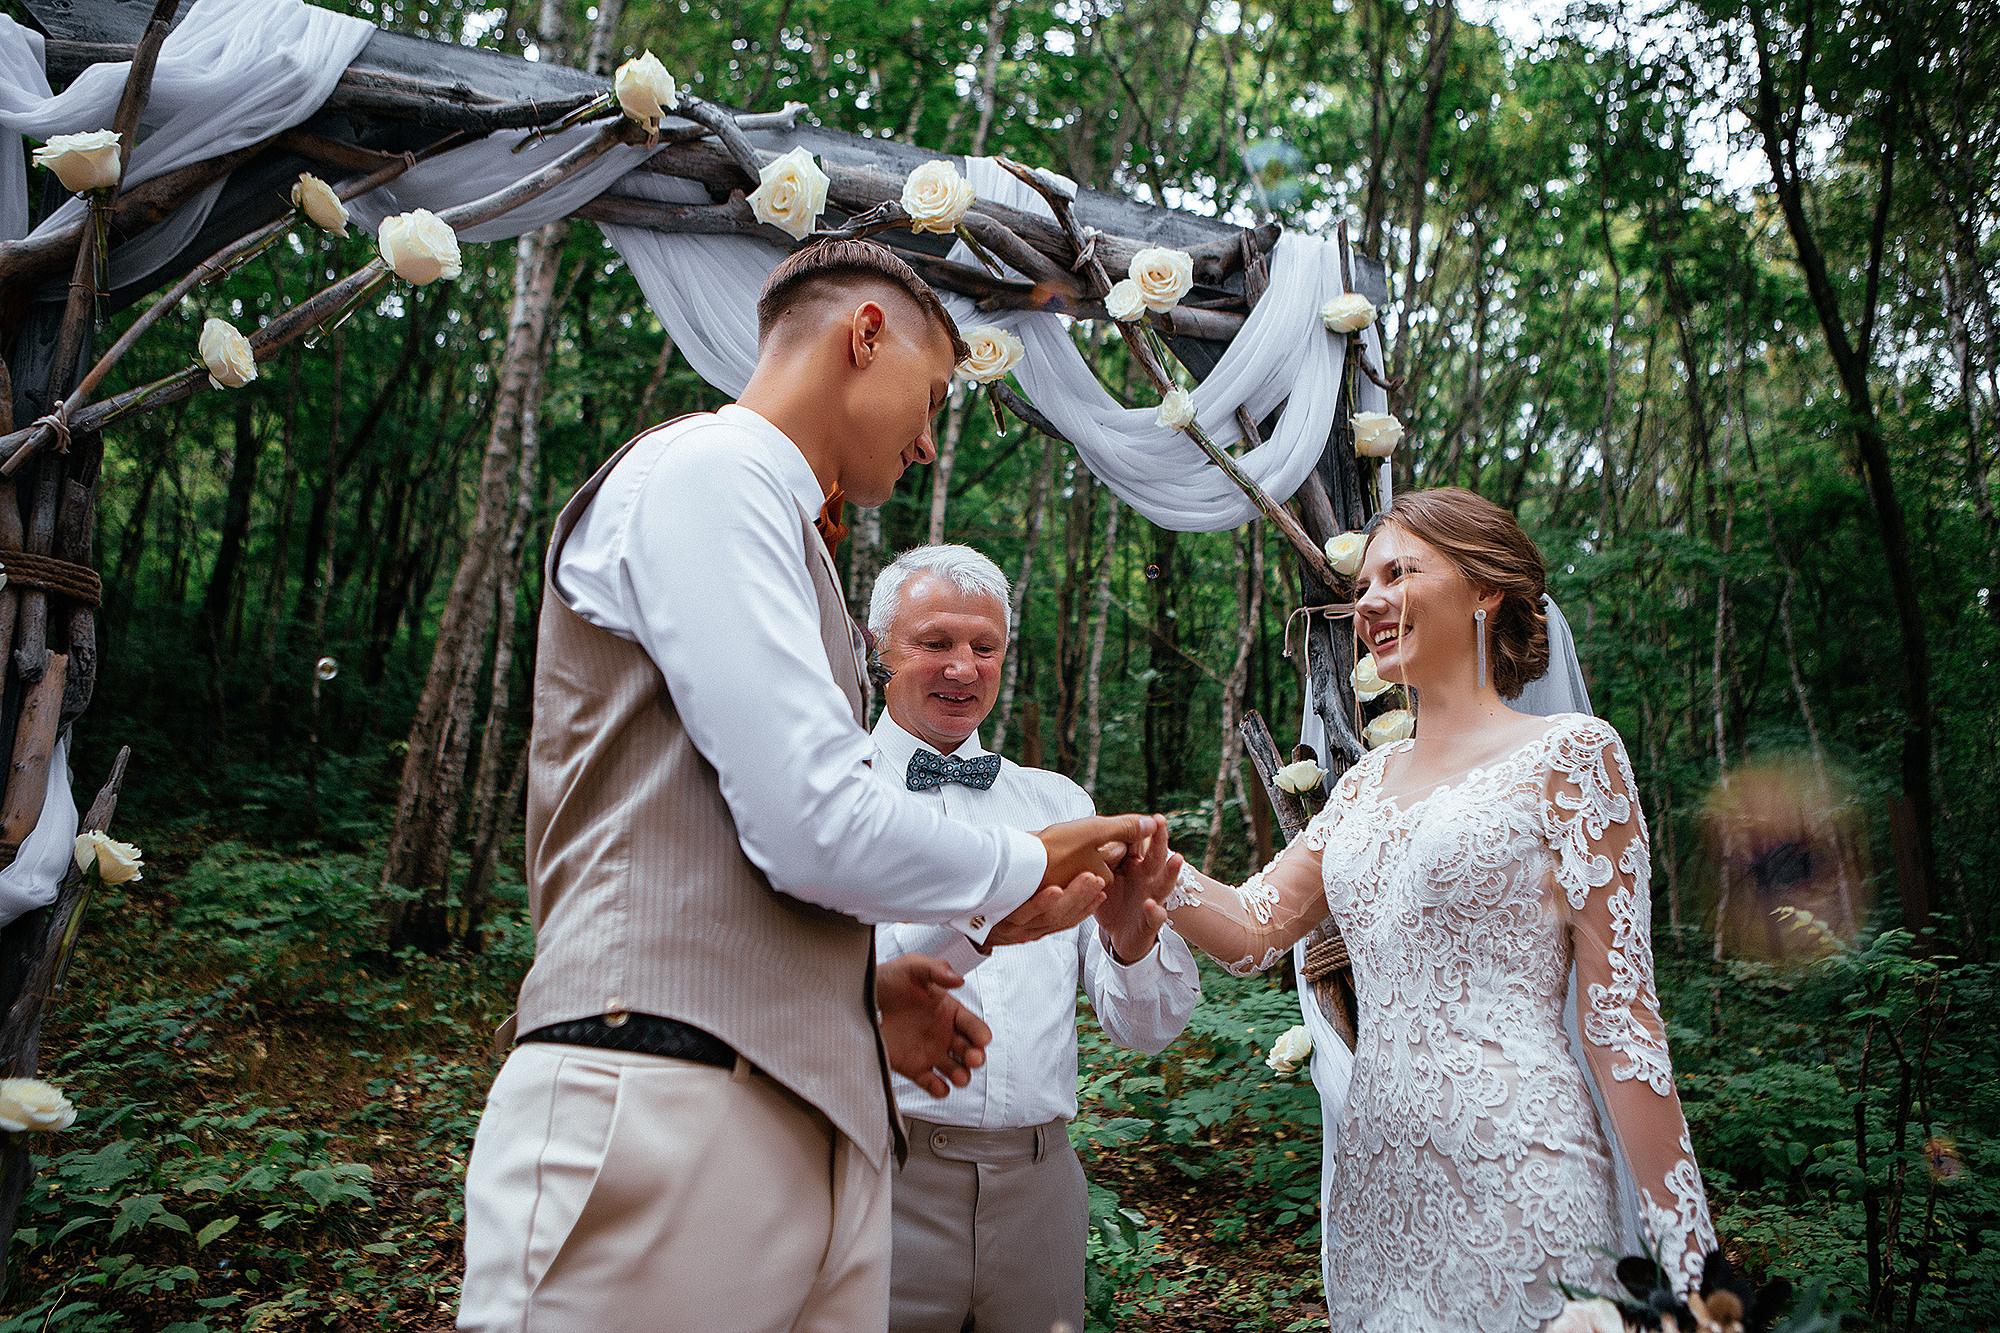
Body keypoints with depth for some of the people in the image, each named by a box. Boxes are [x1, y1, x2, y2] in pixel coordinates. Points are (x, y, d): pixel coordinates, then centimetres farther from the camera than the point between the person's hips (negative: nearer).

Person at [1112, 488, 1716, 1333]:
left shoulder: (1567, 755, -6)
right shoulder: (1368, 784, 12)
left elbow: (1617, 1011, -9)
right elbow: (1254, 930, 10)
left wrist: (1680, 1259, -11)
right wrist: (1159, 877, -10)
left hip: (1513, 1172, -6)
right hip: (1378, 1182, 6)